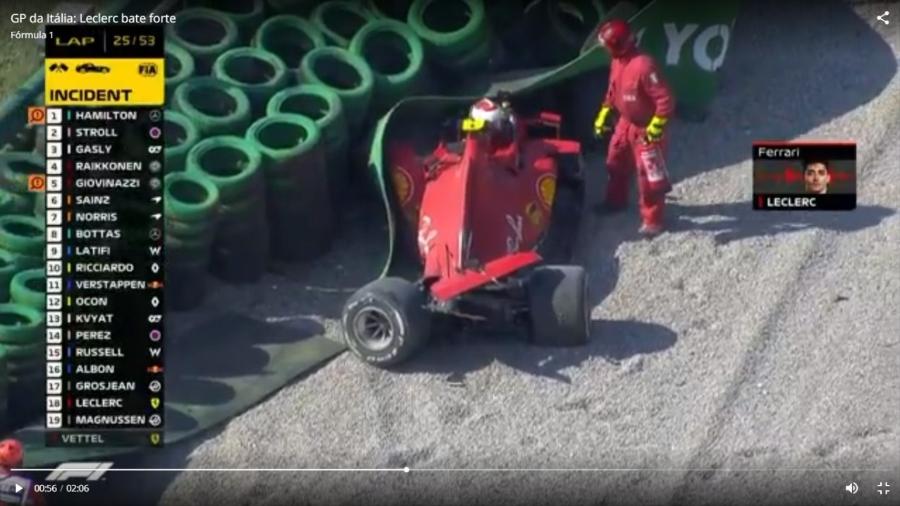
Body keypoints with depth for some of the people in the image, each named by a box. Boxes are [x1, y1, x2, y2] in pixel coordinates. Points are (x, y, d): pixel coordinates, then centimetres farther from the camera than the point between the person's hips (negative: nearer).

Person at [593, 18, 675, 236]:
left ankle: (652, 220, 16)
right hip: (625, 123, 9)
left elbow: (666, 100, -30)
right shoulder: (618, 62, -3)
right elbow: (613, 92, 15)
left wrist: (655, 128, -25)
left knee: (649, 176, 2)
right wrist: (602, 117, 17)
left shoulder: (644, 66, -33)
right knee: (616, 165, 25)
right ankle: (616, 200, 48)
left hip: (646, 129, -9)